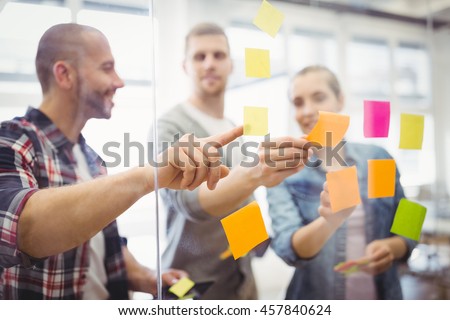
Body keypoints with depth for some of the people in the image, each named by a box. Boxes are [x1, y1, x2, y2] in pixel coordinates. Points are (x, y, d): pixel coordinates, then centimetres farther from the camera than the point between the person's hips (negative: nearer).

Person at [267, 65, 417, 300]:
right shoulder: (284, 171, -10)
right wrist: (329, 221, -39)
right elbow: (286, 248, -21)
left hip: (383, 298, 2)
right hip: (316, 308, -2)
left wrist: (391, 247, -17)